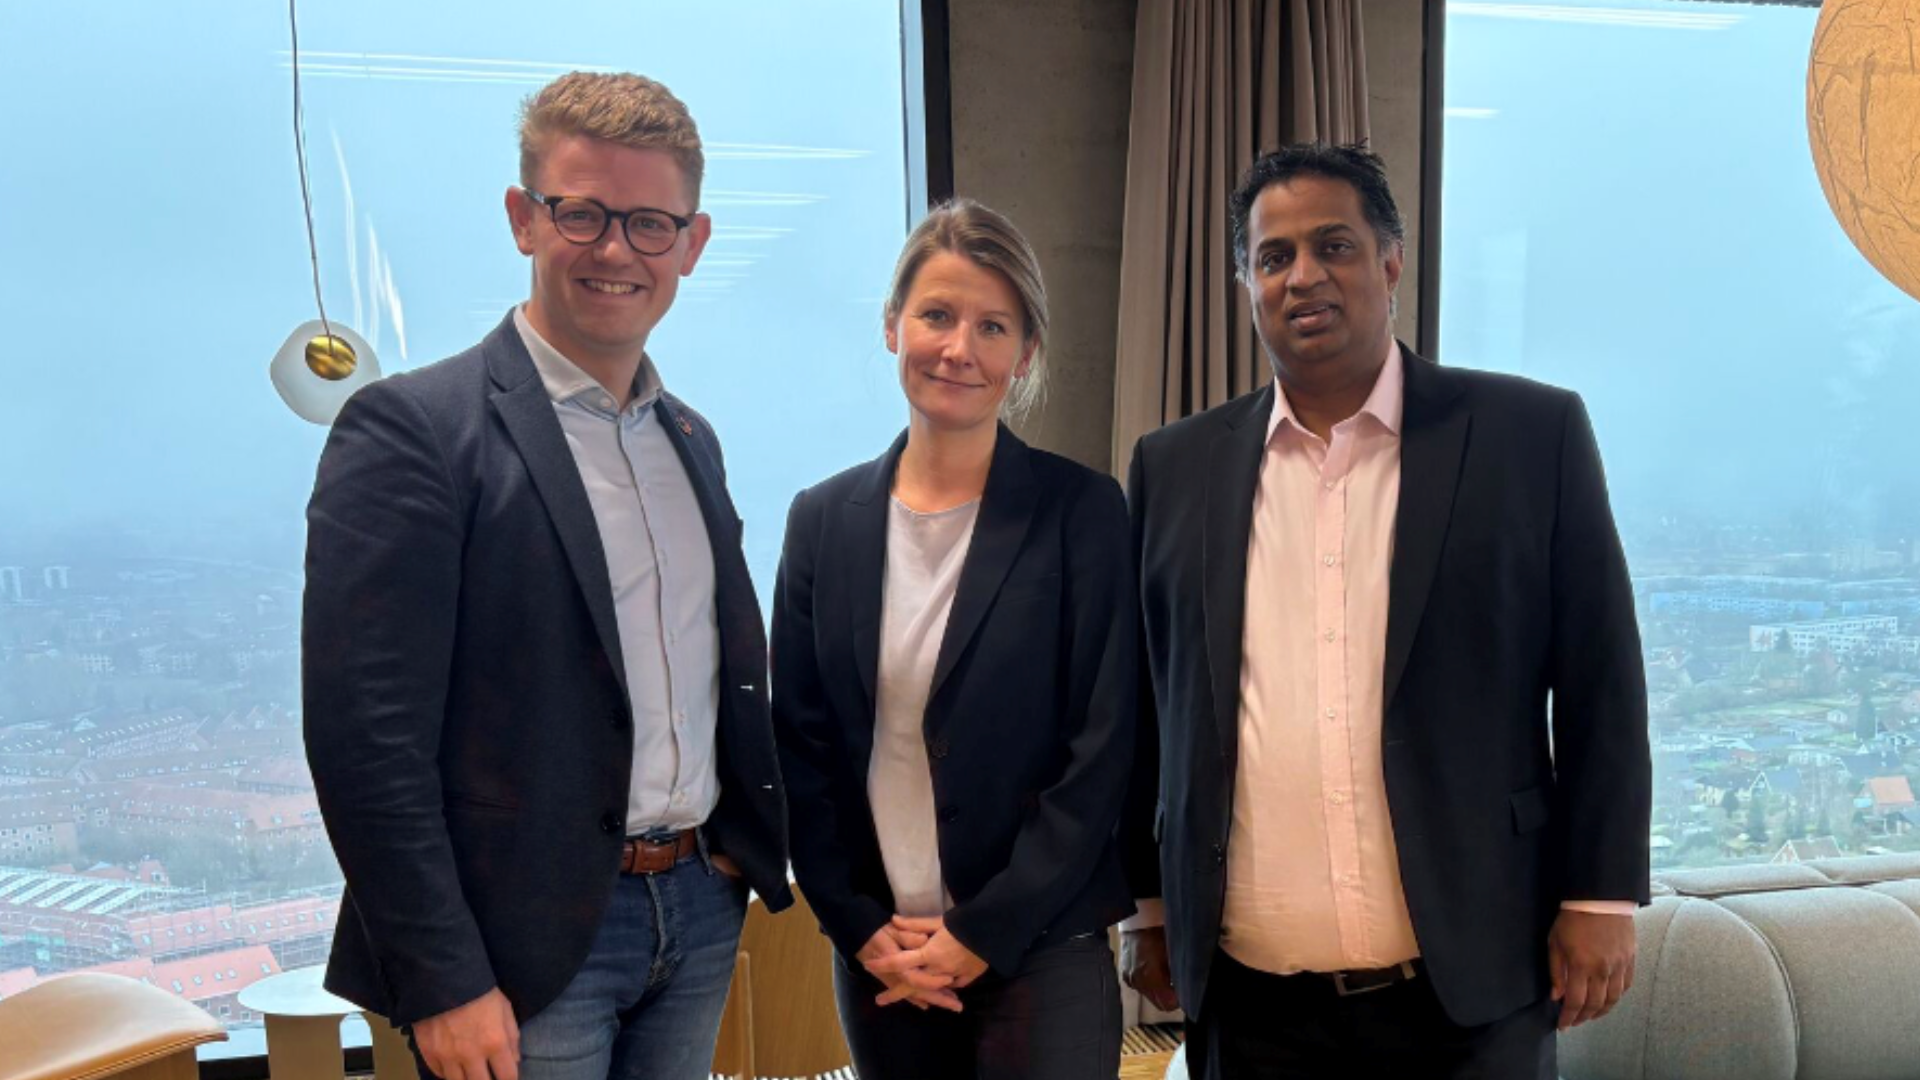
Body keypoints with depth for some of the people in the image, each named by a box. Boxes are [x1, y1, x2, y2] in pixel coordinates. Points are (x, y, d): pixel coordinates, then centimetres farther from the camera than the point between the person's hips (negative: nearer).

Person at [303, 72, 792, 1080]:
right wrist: (443, 985, -16)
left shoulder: (693, 441, 11)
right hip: (530, 943, -6)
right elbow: (366, 732, -16)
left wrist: (745, 855, 7)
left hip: (701, 913, 7)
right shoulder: (412, 429, -11)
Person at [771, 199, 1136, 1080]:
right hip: (878, 951, 3)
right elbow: (799, 744, 4)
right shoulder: (824, 518, 2)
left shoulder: (1081, 512, -6)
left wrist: (985, 931, -10)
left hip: (1039, 945, -2)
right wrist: (859, 927, -4)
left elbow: (1101, 750, -8)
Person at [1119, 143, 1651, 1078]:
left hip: (1470, 985, -1)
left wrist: (1599, 899, -3)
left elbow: (1601, 686, -1)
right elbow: (1145, 704, 9)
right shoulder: (1176, 467, 4)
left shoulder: (1529, 434, -2)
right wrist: (1149, 905, 9)